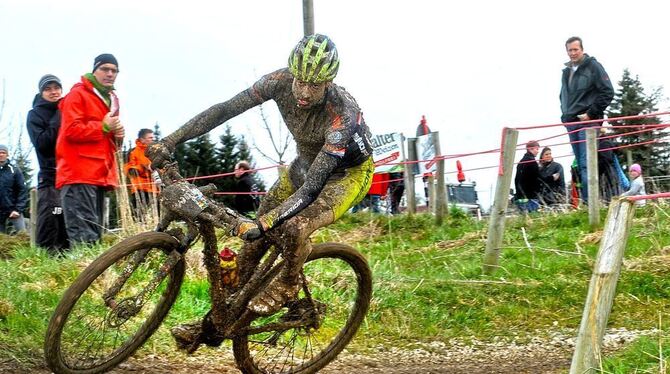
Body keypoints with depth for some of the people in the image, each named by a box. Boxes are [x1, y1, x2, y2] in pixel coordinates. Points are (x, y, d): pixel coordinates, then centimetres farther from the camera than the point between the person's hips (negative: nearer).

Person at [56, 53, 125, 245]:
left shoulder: (111, 99, 23)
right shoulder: (78, 94, -3)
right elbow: (72, 130, -15)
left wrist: (117, 134, 9)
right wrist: (103, 127, -11)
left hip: (99, 174, 9)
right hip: (79, 173, -9)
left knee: (95, 232, 9)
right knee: (84, 236, -17)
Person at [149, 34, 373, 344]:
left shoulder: (342, 114, -38)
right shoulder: (281, 82, -24)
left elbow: (311, 188, -41)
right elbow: (225, 110, -21)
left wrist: (262, 224, -52)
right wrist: (170, 141, -29)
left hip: (349, 173, -6)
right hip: (306, 163, 6)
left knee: (294, 226, -31)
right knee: (254, 238, -2)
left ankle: (286, 287, -1)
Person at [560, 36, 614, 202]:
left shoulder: (593, 66, -3)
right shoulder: (566, 71, 18)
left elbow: (608, 92, -8)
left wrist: (591, 113, -12)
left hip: (587, 121, -7)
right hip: (571, 123, 7)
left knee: (586, 163, -14)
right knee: (580, 164, 6)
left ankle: (588, 200, -17)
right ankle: (584, 201, 8)